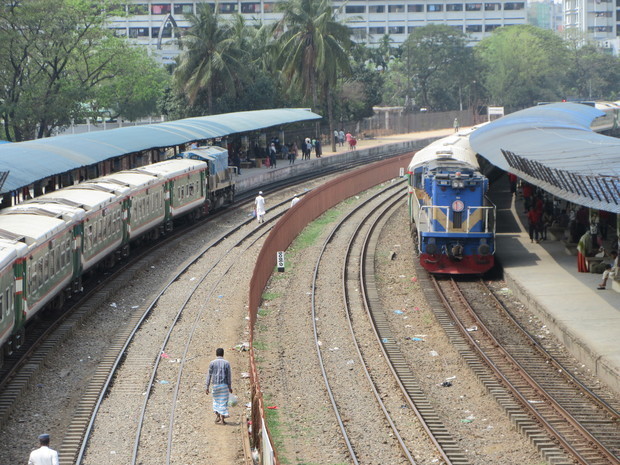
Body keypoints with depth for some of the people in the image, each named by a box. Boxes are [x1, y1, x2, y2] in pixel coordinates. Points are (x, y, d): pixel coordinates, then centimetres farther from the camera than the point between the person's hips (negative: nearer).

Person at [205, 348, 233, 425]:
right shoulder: (227, 363, -4)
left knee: (216, 401, 19)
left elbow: (209, 375, -2)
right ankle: (222, 419, 2)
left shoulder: (212, 363, -2)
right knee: (223, 401, 4)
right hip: (224, 384, -1)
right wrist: (230, 387, 6)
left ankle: (217, 416, 10)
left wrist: (207, 387, 2)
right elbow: (229, 376, -2)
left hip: (215, 385, 1)